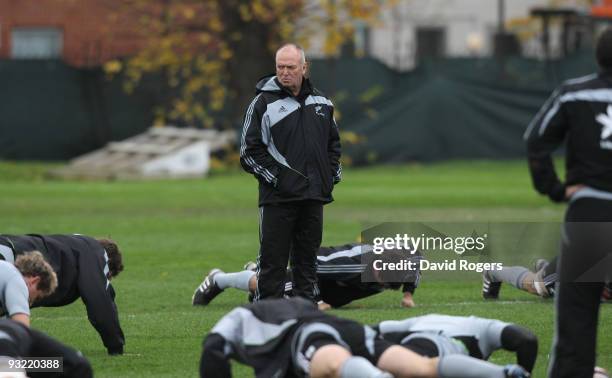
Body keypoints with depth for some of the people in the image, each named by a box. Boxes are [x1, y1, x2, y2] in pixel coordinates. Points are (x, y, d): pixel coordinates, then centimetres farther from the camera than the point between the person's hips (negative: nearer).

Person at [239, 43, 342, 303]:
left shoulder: (321, 102, 12)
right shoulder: (264, 103, -5)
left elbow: (333, 142, 25)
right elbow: (250, 150, -5)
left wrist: (333, 173, 12)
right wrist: (272, 177, -12)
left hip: (314, 195, 5)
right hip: (277, 197, -5)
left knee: (307, 259, 11)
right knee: (273, 261, -6)